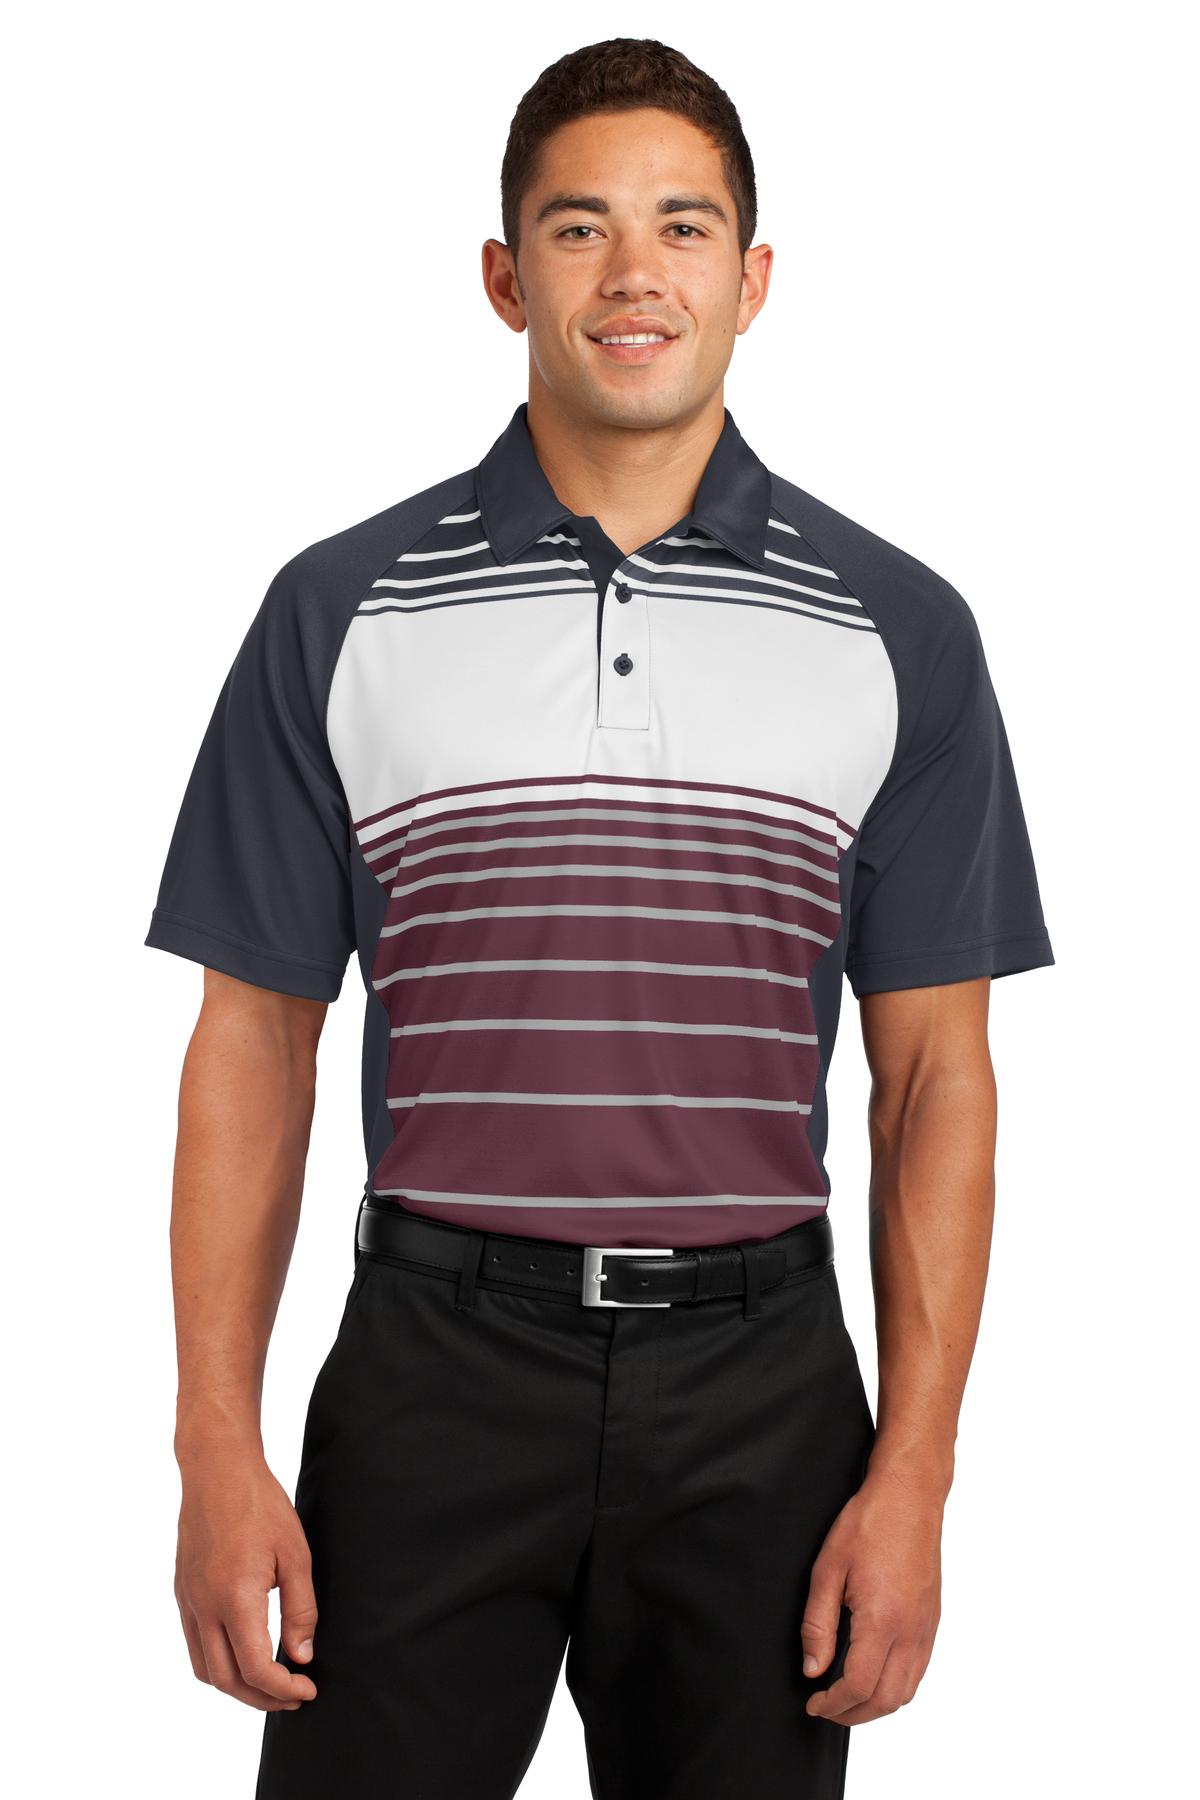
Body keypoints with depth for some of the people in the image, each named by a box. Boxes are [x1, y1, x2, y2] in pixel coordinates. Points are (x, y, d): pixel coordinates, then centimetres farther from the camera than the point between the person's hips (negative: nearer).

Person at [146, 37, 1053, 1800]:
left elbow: (936, 1071, 3)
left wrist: (913, 1476, -4)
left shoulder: (898, 630, 2)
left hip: (757, 1388, 1)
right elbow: (255, 1040, 3)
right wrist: (219, 1452, -3)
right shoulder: (342, 610, 1)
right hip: (436, 1368, 0)